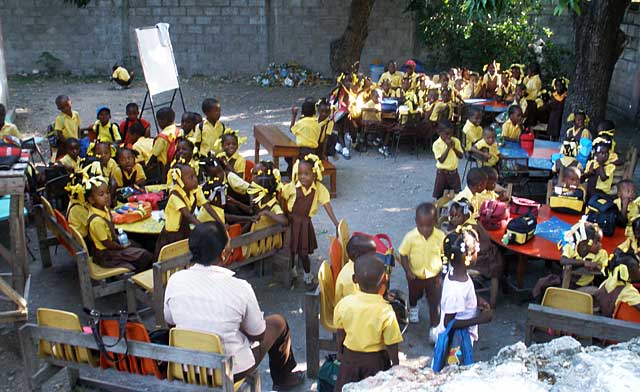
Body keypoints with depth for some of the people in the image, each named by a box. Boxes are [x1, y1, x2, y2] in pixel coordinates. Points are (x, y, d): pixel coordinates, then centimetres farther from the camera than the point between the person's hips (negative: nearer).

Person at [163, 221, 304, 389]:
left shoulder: (175, 281, -16)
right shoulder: (239, 287, -25)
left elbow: (170, 322, 3)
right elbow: (258, 335, -10)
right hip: (230, 370, -4)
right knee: (278, 322, 20)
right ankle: (283, 378, 44)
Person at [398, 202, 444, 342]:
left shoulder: (440, 236, -20)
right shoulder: (410, 237, -24)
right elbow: (403, 255, -12)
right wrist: (408, 271, -19)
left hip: (434, 275, -1)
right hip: (415, 275, 1)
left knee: (435, 302, 2)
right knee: (414, 295, 29)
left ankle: (434, 328, 17)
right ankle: (413, 308, 61)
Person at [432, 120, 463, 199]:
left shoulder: (456, 141, -3)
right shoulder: (437, 144, -15)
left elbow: (461, 156, -1)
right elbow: (441, 160, -21)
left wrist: (454, 148, -17)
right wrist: (448, 147, -24)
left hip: (454, 172, 3)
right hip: (442, 173, -3)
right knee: (440, 195, 8)